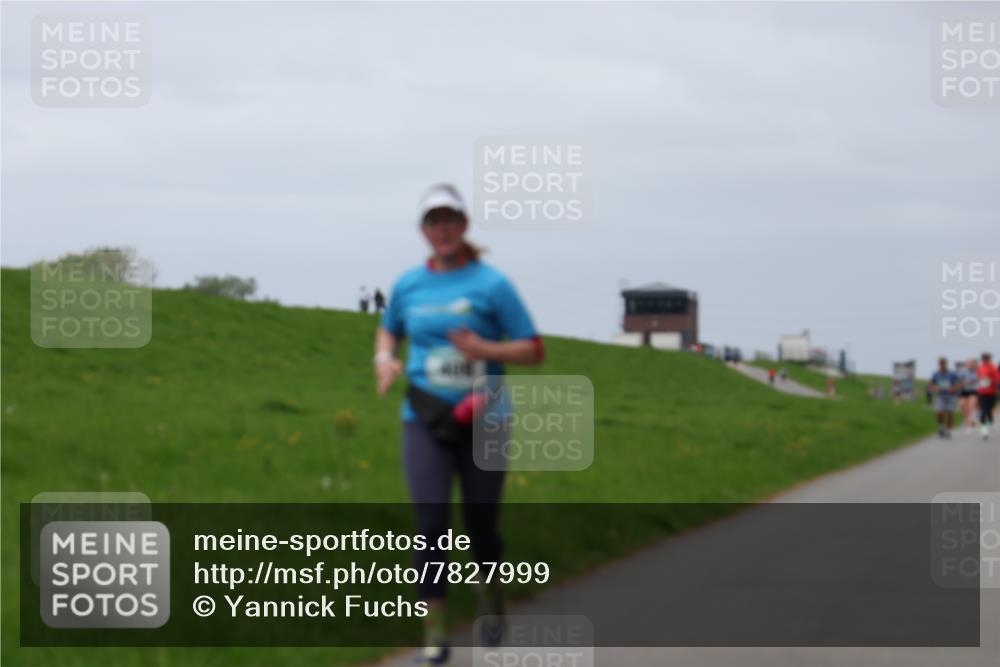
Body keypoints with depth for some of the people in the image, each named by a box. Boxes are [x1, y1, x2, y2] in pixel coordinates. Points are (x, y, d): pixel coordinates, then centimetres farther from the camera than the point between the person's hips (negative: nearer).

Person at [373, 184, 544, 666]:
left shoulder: (491, 283, -6)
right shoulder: (408, 285, 4)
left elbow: (533, 351, -3)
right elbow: (389, 330, 24)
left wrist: (483, 349, -19)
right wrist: (384, 360, 2)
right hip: (424, 422, 1)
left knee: (480, 526, 9)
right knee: (431, 525, -11)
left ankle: (491, 598, 40)